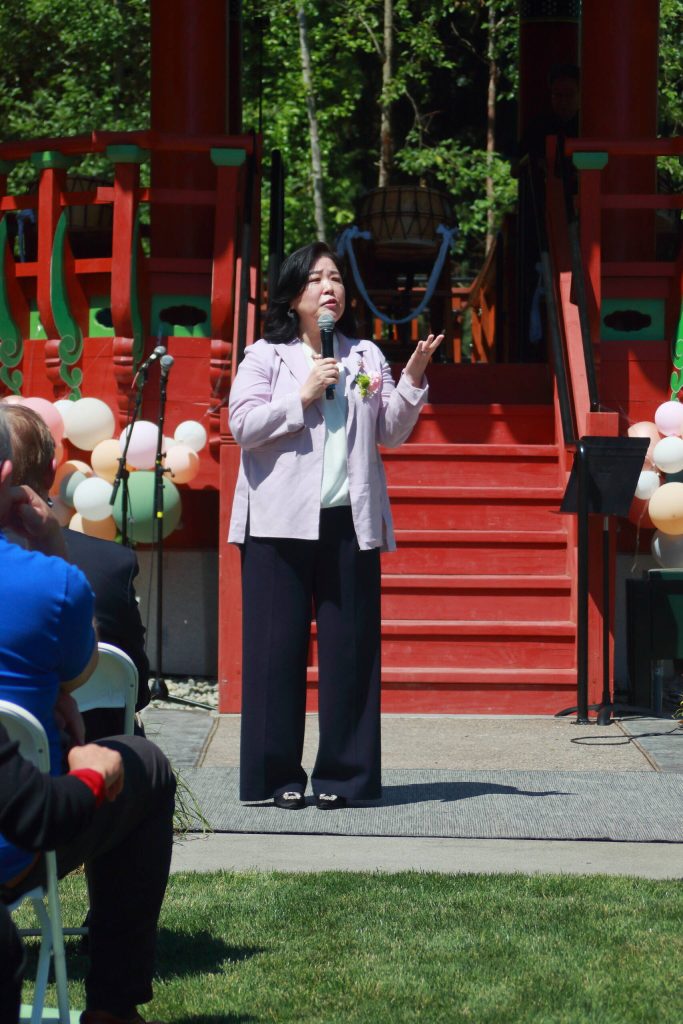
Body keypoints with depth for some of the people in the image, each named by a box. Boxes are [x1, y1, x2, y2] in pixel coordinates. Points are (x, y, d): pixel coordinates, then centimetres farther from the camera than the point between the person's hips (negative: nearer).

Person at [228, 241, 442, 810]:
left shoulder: (366, 357, 16)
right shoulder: (265, 356, 7)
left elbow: (392, 432, 14)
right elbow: (242, 425, -5)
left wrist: (413, 380, 0)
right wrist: (302, 397, -10)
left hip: (349, 521, 3)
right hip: (281, 523, -3)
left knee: (350, 647, 1)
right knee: (279, 646, -2)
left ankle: (342, 775, 7)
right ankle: (277, 775, 4)